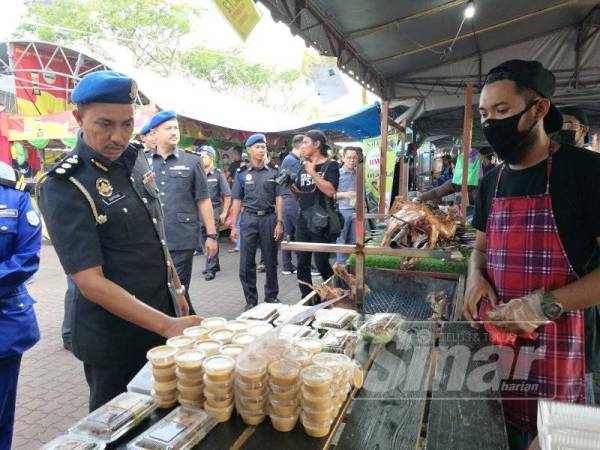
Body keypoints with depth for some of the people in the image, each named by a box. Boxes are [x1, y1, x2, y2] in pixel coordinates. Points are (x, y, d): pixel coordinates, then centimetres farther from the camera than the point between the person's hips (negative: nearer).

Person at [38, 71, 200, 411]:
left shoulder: (136, 158, 1)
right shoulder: (64, 186, -19)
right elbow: (90, 282, -23)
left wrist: (176, 289, 14)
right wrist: (166, 325, -30)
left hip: (163, 314, 6)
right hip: (115, 336, -6)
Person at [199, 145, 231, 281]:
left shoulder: (218, 174, -4)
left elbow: (227, 195, -3)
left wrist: (224, 213, -6)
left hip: (215, 210, -5)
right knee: (206, 240, 11)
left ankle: (211, 269, 1)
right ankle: (214, 264, 26)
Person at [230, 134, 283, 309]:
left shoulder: (273, 172, 6)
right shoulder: (241, 174, 5)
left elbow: (278, 198, 4)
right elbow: (237, 201, 5)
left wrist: (279, 222, -5)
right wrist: (233, 226, 0)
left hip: (269, 218, 0)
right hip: (248, 219, 0)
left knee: (271, 261, 8)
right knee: (247, 263, 2)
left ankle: (271, 296, 23)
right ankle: (251, 300, 14)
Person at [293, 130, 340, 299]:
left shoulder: (330, 165, -5)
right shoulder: (303, 167, 14)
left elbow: (330, 191, -20)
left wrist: (313, 173, -17)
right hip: (303, 221, 7)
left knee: (322, 263, -3)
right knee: (302, 263, 8)